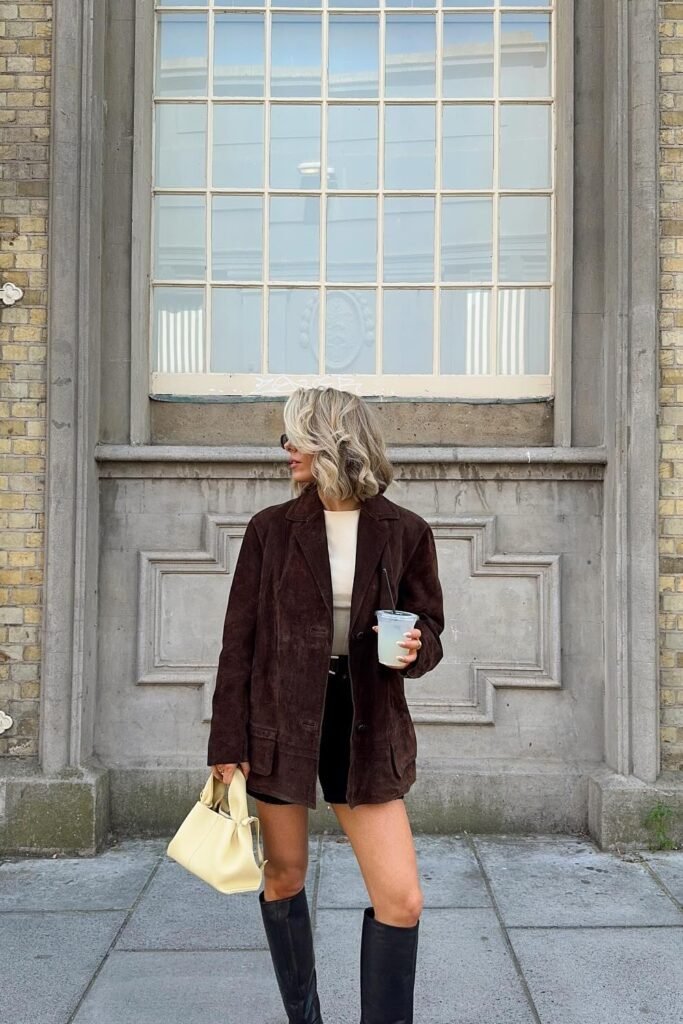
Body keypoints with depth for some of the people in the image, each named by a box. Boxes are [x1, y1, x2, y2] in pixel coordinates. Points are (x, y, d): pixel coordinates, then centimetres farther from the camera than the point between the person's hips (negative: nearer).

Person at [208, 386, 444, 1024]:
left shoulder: (404, 532, 0)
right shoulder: (272, 528, 0)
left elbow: (429, 627, 8)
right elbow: (239, 640, 0)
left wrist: (414, 649, -17)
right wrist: (227, 745, -4)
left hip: (366, 725, 0)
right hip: (279, 719, 1)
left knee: (402, 900, -5)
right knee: (284, 880, 12)